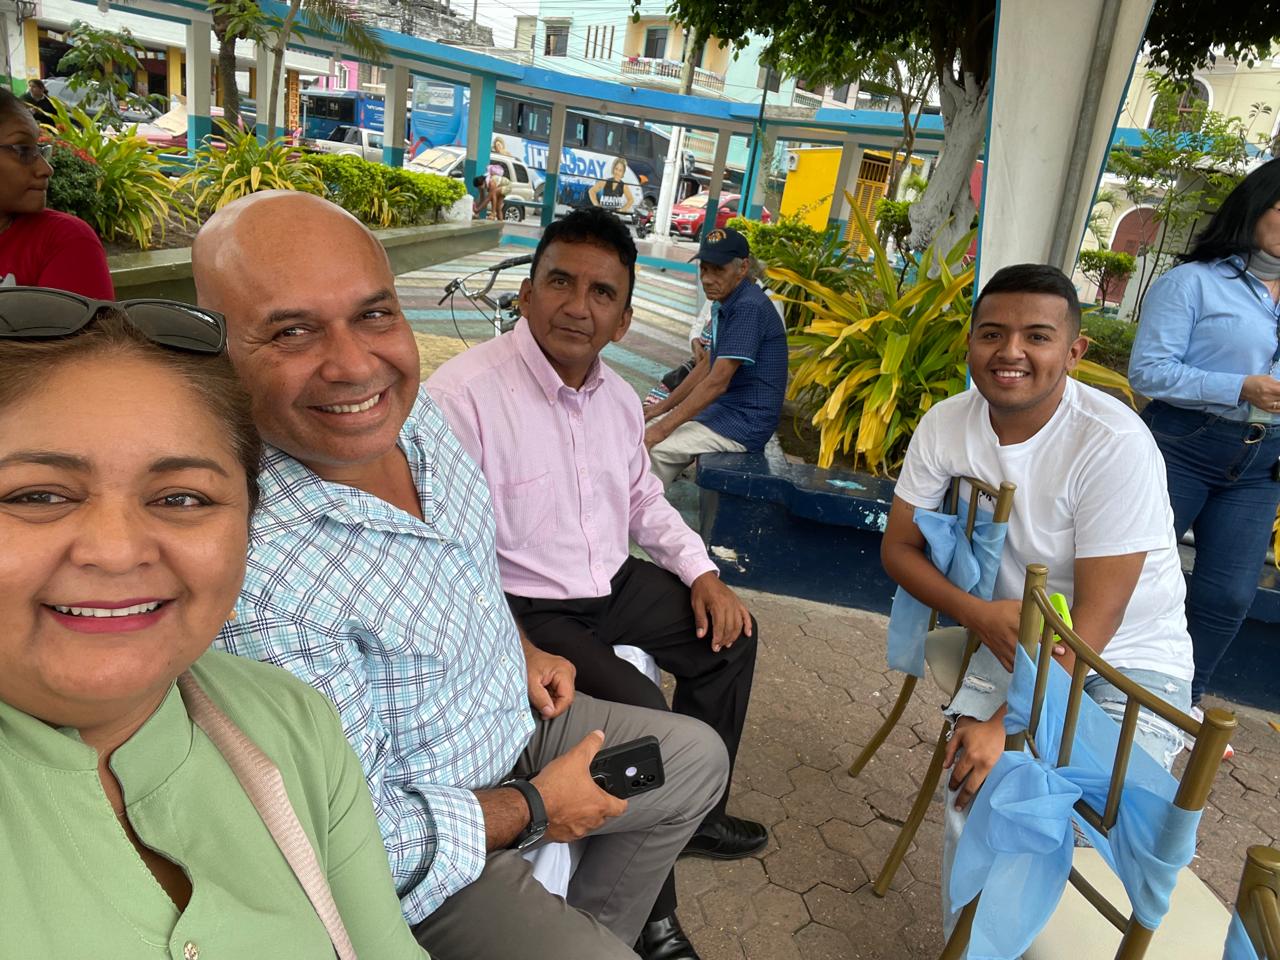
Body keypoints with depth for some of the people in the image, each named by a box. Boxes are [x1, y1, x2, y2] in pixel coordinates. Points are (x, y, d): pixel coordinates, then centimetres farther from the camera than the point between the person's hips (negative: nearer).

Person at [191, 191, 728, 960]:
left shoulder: (413, 412, -11)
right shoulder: (257, 585, -37)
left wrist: (521, 648, 5)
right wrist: (534, 808, -17)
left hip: (516, 716, 8)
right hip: (429, 854, -7)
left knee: (699, 757, 19)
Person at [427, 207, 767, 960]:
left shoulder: (619, 397, 3)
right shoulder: (465, 392, -23)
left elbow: (644, 500, 16)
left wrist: (702, 573, 4)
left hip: (612, 585, 9)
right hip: (521, 607, -8)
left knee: (730, 635, 10)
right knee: (637, 711, -23)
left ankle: (695, 812, 30)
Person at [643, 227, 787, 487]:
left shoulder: (749, 307, -20)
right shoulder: (724, 305, 11)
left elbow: (717, 381, -24)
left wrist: (662, 428, -22)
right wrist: (663, 407, 15)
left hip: (745, 424, -10)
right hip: (722, 408, 10)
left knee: (652, 448, -21)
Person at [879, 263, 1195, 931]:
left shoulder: (1115, 443, -23)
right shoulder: (947, 424, -9)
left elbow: (1096, 618, -21)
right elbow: (898, 547, -1)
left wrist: (1006, 722, -25)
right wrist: (981, 616, -18)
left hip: (1132, 658, -2)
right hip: (1016, 637, 3)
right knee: (974, 783, -19)